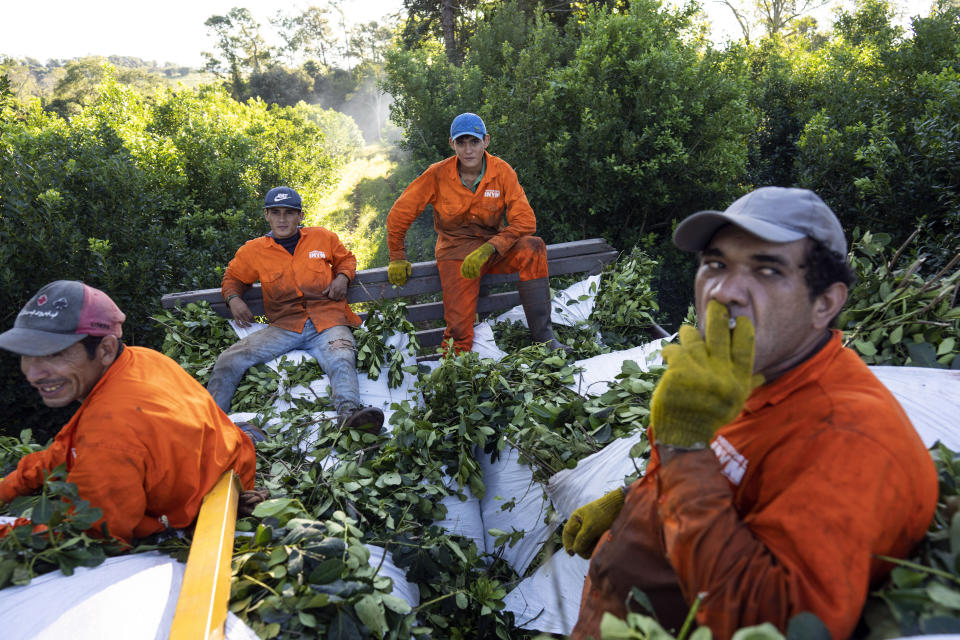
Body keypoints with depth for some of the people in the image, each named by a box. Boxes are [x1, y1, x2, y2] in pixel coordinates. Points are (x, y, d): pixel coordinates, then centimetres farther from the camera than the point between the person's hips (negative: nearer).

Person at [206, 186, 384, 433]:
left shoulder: (323, 238, 11)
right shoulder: (254, 251, 12)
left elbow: (346, 258, 28)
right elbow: (233, 277, 27)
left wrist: (342, 277, 4)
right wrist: (233, 299, 4)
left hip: (328, 322, -2)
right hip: (284, 326, 2)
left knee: (342, 359, -36)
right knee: (229, 360, -18)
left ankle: (350, 412, -56)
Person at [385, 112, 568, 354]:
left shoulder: (502, 171, -8)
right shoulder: (437, 175, -9)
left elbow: (525, 220, -14)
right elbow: (399, 215, 1)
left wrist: (489, 248, -27)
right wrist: (397, 259, 5)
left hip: (494, 246, 1)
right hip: (456, 250, -1)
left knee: (532, 247, -30)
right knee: (459, 327, -20)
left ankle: (543, 335, -27)